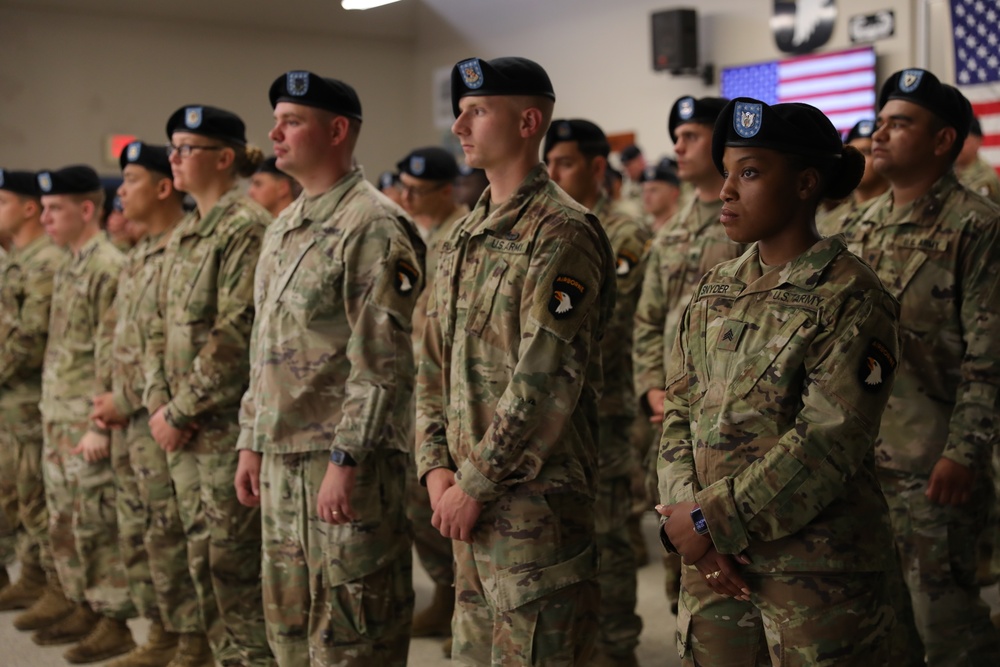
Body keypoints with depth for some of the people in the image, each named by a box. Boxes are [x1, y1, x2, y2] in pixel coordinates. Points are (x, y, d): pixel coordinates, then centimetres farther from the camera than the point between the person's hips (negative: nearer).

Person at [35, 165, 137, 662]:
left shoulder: (109, 267, -14)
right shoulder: (68, 267, 15)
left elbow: (111, 354, -18)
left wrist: (99, 425, -20)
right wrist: (49, 412, 19)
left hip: (87, 423, -9)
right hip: (57, 420, 9)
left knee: (97, 524, -3)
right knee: (63, 523, 15)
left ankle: (115, 621, 6)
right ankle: (85, 608, 26)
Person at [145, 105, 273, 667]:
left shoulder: (248, 228, -13)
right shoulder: (183, 233, 14)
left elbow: (237, 334, -19)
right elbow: (161, 326, 16)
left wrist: (181, 411, -16)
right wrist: (158, 402, 3)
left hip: (229, 425, -9)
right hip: (184, 430, 9)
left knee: (235, 562, -2)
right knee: (205, 557, 15)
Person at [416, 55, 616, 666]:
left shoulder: (561, 234, -13)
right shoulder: (465, 238, 14)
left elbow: (546, 382, -20)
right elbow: (434, 367, 15)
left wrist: (474, 483, -16)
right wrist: (438, 468, 3)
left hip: (536, 500, -8)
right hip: (471, 499, 9)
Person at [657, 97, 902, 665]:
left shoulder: (851, 298, -11)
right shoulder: (717, 288, 9)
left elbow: (827, 443, -18)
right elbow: (679, 411, 8)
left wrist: (714, 520, -17)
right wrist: (684, 515, -7)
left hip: (819, 572, -5)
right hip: (713, 561, 6)